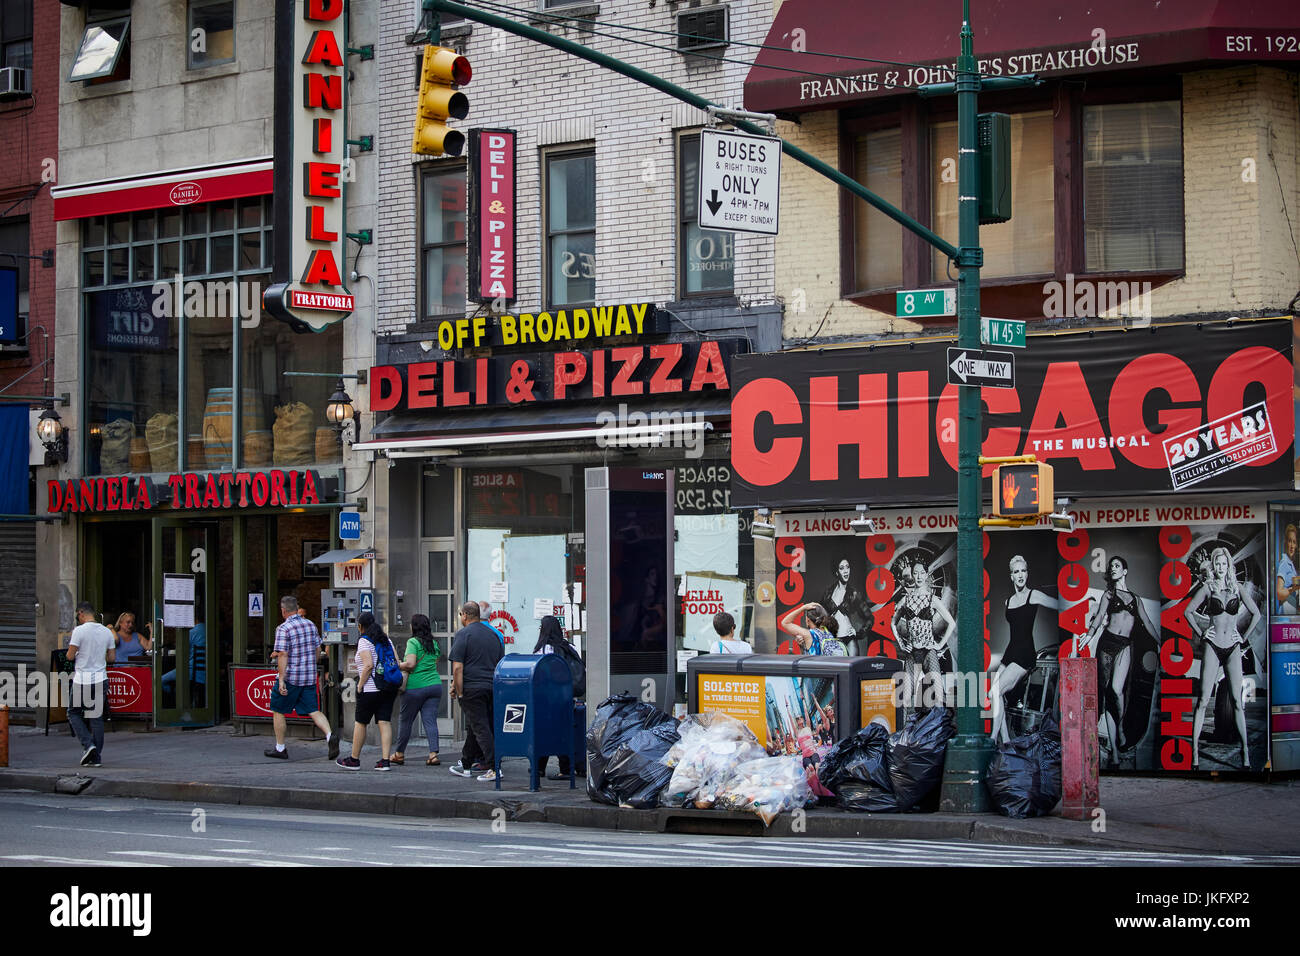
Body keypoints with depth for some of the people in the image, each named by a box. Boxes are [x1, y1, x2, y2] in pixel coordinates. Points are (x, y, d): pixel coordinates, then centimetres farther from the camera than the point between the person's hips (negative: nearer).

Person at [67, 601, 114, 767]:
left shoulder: (79, 631, -9)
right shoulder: (107, 632, 7)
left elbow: (70, 656, -10)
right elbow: (112, 657, 9)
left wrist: (73, 652, 12)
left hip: (82, 680, -5)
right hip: (101, 679, 5)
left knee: (74, 713, 11)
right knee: (97, 717, 9)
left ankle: (88, 745, -7)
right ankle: (97, 757, 8)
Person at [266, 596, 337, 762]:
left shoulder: (284, 628, -13)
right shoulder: (310, 625, 7)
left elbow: (283, 656, -19)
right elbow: (317, 651, 15)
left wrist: (281, 681, -20)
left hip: (290, 677, -6)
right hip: (309, 677, 6)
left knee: (278, 711, 10)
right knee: (314, 711, 4)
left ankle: (280, 749, 16)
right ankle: (330, 736, -20)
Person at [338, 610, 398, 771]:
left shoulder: (364, 640, -9)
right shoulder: (386, 640, 12)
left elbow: (368, 665, -19)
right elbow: (397, 664, 8)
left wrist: (360, 685, -11)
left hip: (370, 689, -6)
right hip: (389, 689, 6)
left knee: (360, 723, 6)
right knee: (385, 723, 4)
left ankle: (354, 759, 15)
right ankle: (385, 760, -3)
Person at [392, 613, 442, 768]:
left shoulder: (413, 642, -8)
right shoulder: (434, 644, 12)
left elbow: (410, 664, -17)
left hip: (415, 687, -5)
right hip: (435, 684, 5)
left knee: (406, 721, 7)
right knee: (430, 720, 1)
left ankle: (399, 754, 17)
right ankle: (433, 753, -12)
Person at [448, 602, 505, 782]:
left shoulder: (463, 635, -7)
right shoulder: (493, 634, 13)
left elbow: (457, 667, -13)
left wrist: (459, 692, -9)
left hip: (472, 688, -7)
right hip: (492, 687, 7)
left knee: (481, 728, -7)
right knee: (476, 727, 16)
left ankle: (493, 768, -14)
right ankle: (466, 765, 26)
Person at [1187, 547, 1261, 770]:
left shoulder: (1238, 589, 7)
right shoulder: (1208, 588, 3)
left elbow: (1256, 614, 13)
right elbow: (1188, 611, 8)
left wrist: (1243, 638, 9)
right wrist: (1201, 633, 4)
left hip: (1233, 648, 1)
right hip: (1212, 646, -1)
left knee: (1237, 701, -3)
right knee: (1203, 700, -5)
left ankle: (1245, 752, -2)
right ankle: (1194, 749, -4)